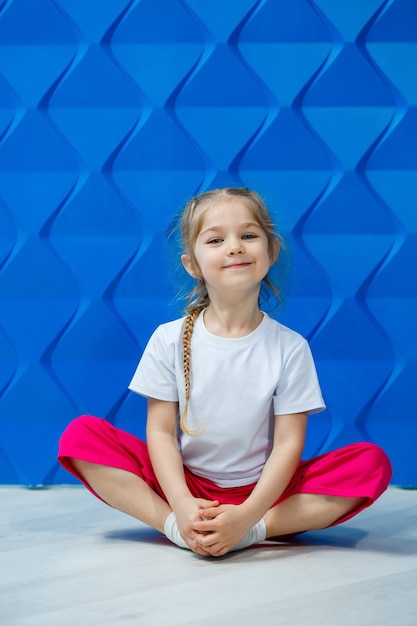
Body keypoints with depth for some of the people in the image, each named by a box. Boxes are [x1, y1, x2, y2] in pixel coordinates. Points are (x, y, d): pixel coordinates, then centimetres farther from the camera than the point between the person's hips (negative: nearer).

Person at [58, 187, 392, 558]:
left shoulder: (290, 347, -5)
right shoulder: (170, 340, -2)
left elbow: (289, 443, -9)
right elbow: (161, 430, -5)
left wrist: (247, 515, -25)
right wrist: (181, 504, -23)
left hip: (261, 491, 0)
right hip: (184, 486, 1)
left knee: (372, 462, -23)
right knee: (80, 434, -19)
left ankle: (253, 531, -27)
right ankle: (177, 527, -28)